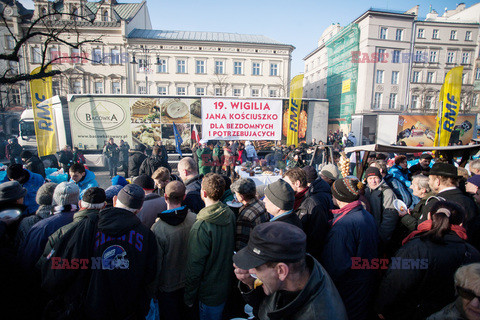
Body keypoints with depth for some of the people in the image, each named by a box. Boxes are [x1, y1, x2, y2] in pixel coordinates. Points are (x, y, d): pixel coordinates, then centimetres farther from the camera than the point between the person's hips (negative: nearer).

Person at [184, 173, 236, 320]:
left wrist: (189, 297, -7)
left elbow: (195, 266, -22)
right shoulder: (231, 215, -10)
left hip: (209, 293, -6)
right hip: (227, 285, 6)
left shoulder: (201, 227, -31)